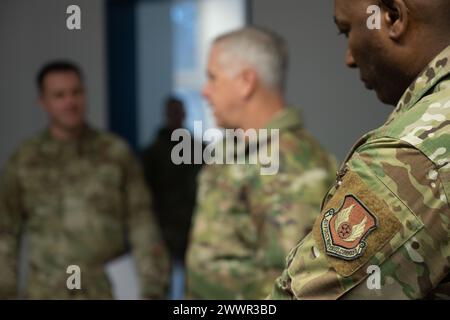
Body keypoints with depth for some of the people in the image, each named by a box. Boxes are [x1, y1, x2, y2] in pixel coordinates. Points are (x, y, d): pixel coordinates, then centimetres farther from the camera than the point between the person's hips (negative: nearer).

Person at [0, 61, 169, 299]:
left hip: (107, 289, 0)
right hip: (45, 291, 1)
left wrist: (152, 289, -5)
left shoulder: (116, 153, 0)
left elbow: (142, 227, -1)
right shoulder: (24, 160, 3)